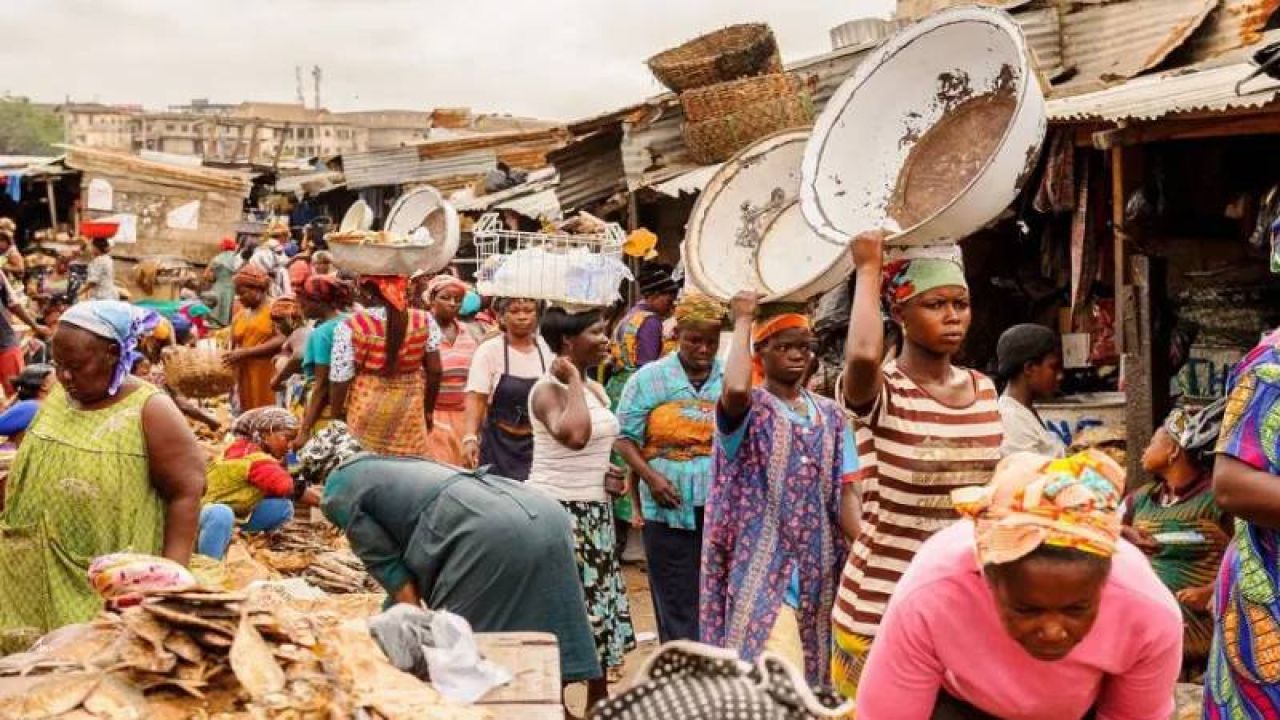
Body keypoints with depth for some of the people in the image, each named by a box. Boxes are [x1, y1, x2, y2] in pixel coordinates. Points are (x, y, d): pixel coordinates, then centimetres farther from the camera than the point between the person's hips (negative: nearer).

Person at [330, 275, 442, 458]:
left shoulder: (350, 327, -13)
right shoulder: (424, 321, -6)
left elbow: (340, 380, -9)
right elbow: (434, 371, -2)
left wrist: (337, 420, 5)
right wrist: (428, 409, 12)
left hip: (366, 409, -2)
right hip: (410, 410, 2)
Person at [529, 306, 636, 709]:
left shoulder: (597, 390, 11)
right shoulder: (547, 389, -16)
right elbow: (574, 435, -36)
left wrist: (612, 470, 9)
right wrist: (574, 380, -24)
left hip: (595, 511, 9)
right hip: (556, 510, -9)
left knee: (598, 601, 14)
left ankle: (598, 702, 27)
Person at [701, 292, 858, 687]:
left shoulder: (831, 415, 10)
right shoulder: (749, 409, -6)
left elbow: (844, 496, 8)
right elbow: (735, 390, -32)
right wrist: (743, 319, -17)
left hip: (818, 569, 5)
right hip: (764, 569, -5)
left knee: (811, 677, 13)